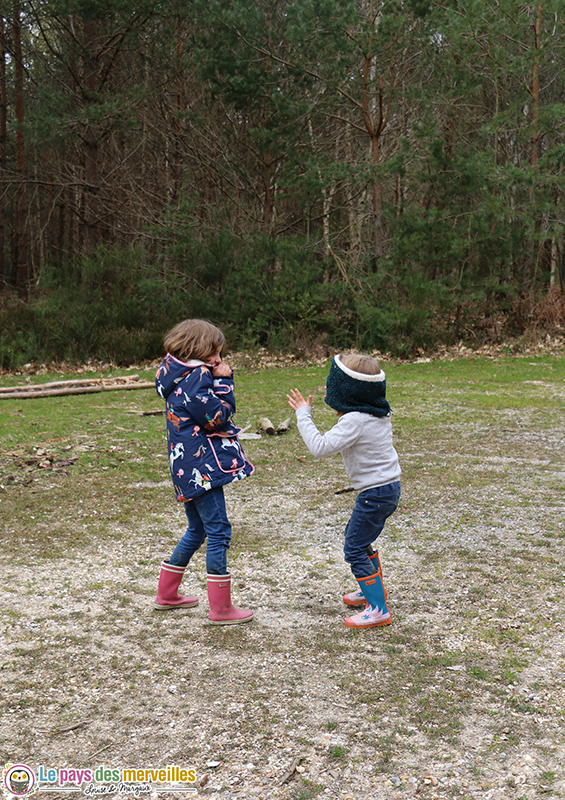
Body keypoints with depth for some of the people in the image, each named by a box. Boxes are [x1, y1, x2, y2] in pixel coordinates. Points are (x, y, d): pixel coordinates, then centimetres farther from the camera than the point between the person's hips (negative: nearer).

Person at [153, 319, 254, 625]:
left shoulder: (180, 377, 15)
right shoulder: (195, 377, -16)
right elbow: (217, 417, -16)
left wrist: (219, 379, 4)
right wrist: (223, 380, -8)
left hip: (188, 468, 10)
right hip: (202, 466, -10)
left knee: (197, 530, 21)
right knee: (218, 531, -4)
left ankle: (167, 594, 30)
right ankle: (221, 608, 1)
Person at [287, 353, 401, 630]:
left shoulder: (355, 421, -22)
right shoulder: (379, 415, 5)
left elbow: (320, 447, -26)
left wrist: (303, 415, -17)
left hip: (375, 493, -10)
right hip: (388, 486, 10)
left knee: (355, 550, -4)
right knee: (357, 536, 26)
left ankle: (379, 609, -2)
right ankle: (372, 590, 39)